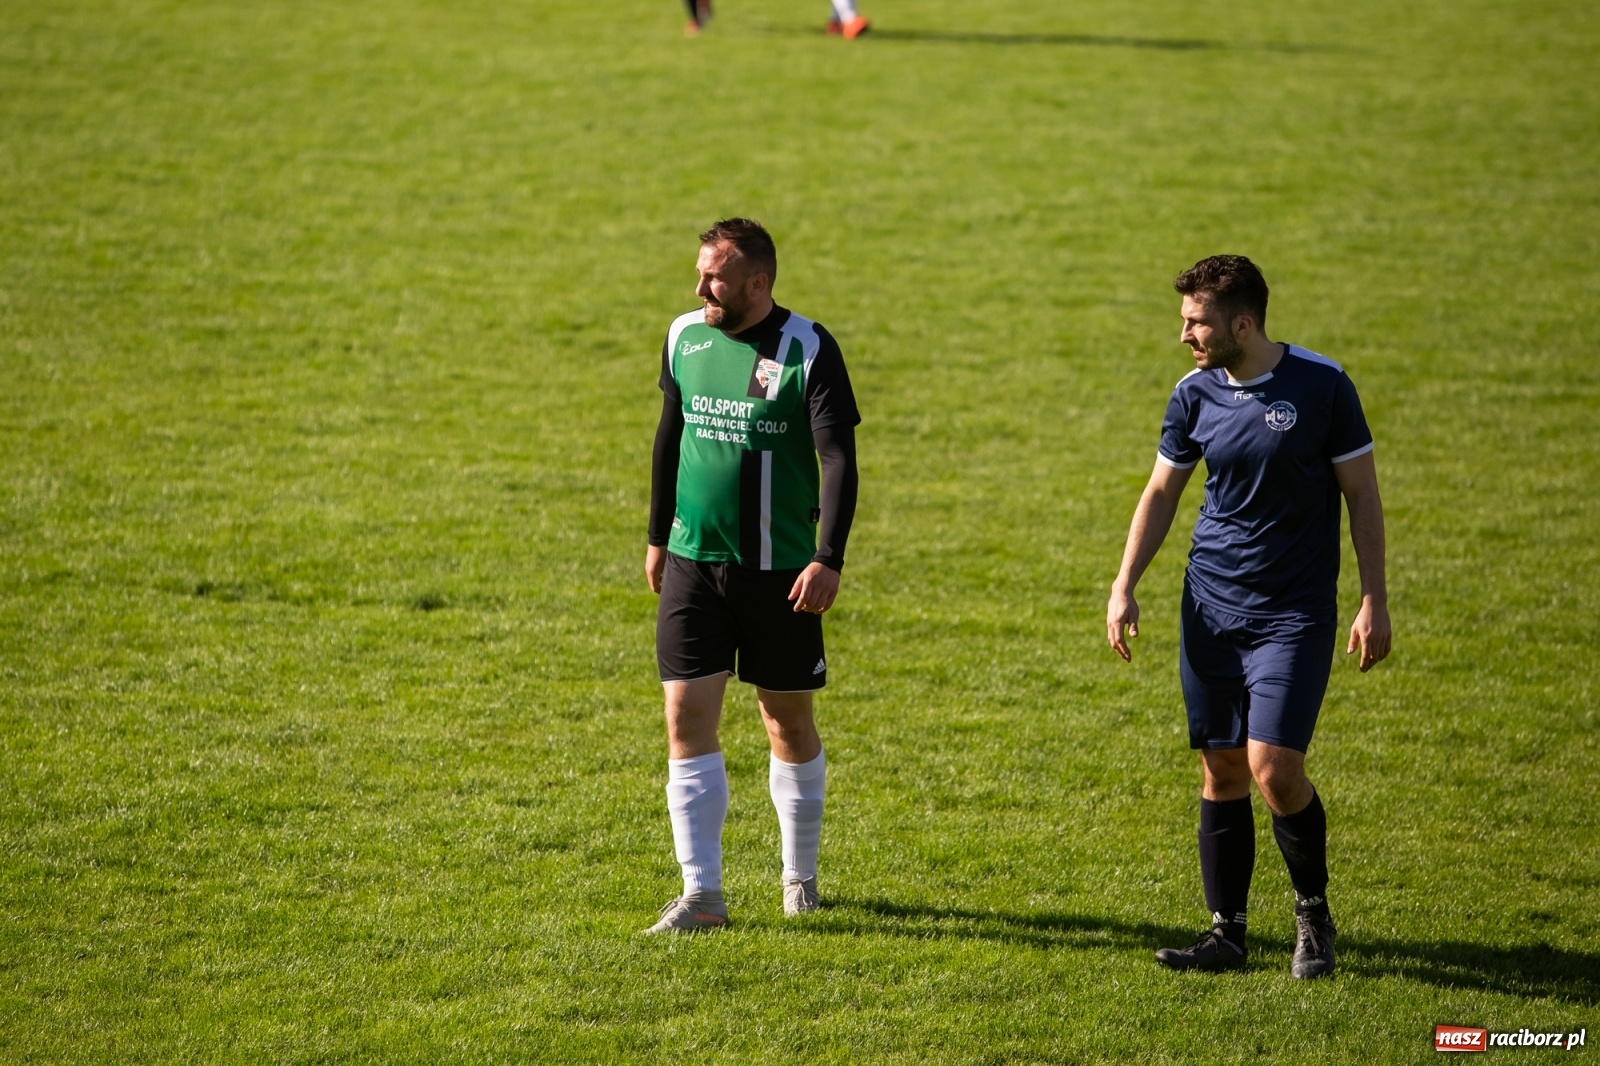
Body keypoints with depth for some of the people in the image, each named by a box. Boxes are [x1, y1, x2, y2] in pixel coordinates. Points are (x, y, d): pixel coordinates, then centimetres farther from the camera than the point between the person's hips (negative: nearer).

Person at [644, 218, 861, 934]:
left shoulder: (807, 350, -11)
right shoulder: (684, 338, 4)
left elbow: (839, 461, -14)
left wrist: (828, 560, -24)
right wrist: (658, 535, 20)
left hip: (780, 572, -3)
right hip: (693, 562, 3)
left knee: (789, 723, 9)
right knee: (687, 720, -6)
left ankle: (800, 876, 27)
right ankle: (702, 895, -3)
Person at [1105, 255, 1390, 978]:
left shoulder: (1321, 385, -8)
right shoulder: (1194, 395, 3)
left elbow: (1361, 493, -3)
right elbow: (1161, 493, 14)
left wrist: (1374, 601, -6)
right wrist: (1124, 587, 5)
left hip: (1295, 612, -4)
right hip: (1211, 607, 4)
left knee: (1273, 767, -14)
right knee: (1221, 769, 3)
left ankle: (1313, 912, 9)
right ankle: (1226, 932, 12)